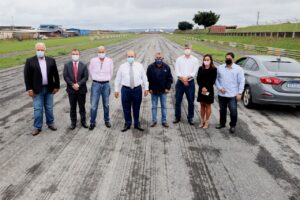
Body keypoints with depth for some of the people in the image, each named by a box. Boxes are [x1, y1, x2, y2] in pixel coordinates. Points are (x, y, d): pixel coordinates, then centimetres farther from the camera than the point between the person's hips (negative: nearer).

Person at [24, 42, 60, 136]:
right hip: (37, 90, -2)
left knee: (49, 108, 13)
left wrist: (56, 86, 2)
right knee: (38, 109, 4)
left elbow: (56, 74, 5)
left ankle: (50, 123, 29)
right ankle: (37, 127, 16)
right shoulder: (30, 61, -4)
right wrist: (29, 89, -10)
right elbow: (27, 76, -5)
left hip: (49, 89, 2)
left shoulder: (51, 60, 2)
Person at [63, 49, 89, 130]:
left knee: (82, 107, 9)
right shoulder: (67, 65, 3)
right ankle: (73, 122, 20)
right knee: (72, 107, 9)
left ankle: (83, 121, 22)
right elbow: (65, 76, -4)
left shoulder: (83, 65, 2)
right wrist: (72, 85, -16)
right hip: (71, 90, 0)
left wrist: (78, 84, -18)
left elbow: (86, 77, -6)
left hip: (81, 90, 0)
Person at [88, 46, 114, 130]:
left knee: (106, 104, 11)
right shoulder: (93, 61, -6)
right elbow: (90, 71, 11)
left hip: (106, 84, 1)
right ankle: (92, 122, 10)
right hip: (96, 84, -1)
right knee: (94, 105, -1)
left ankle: (107, 121, 26)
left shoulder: (110, 61, -4)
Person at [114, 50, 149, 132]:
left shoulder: (139, 66, 3)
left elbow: (144, 77, 7)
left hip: (137, 89, 0)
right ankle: (127, 124, 22)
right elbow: (118, 79, 5)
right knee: (126, 108, 6)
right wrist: (116, 90, 4)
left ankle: (137, 124, 24)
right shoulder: (122, 66, 1)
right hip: (126, 89, 0)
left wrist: (146, 88, 4)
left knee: (136, 108, 9)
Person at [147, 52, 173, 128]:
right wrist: (150, 88, -4)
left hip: (163, 91, 1)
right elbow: (148, 79, -1)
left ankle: (164, 121, 18)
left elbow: (170, 78, 3)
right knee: (154, 106, 8)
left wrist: (168, 88, -3)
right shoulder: (150, 67, -6)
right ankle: (154, 121, 20)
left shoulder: (166, 67, -3)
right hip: (154, 91, -1)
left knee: (164, 106, 8)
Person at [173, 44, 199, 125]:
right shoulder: (179, 59, 3)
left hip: (190, 82, -1)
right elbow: (177, 72, -4)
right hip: (180, 82, 1)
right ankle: (177, 117, 19)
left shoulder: (195, 60, 0)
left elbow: (194, 72, -7)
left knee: (191, 101, 5)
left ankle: (190, 118, 18)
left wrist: (186, 77, -19)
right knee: (177, 101, 6)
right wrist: (183, 79, -14)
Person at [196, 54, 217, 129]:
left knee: (208, 106, 6)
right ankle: (202, 120, 22)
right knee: (202, 105, 10)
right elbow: (198, 79, -1)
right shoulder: (200, 68, 4)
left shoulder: (214, 69, -5)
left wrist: (206, 88, -17)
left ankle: (207, 122, 15)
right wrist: (202, 87, -14)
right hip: (201, 89, 3)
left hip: (209, 90, -3)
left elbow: (213, 81, -9)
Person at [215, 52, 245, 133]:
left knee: (233, 111, -3)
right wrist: (219, 88, -8)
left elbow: (241, 81, -4)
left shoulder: (238, 69, -3)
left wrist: (239, 93, -11)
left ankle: (233, 126, 16)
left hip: (232, 95, -3)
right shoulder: (220, 68, 5)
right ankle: (222, 123, 34)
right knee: (222, 110, 16)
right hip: (221, 94, 3)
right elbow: (216, 79, 6)